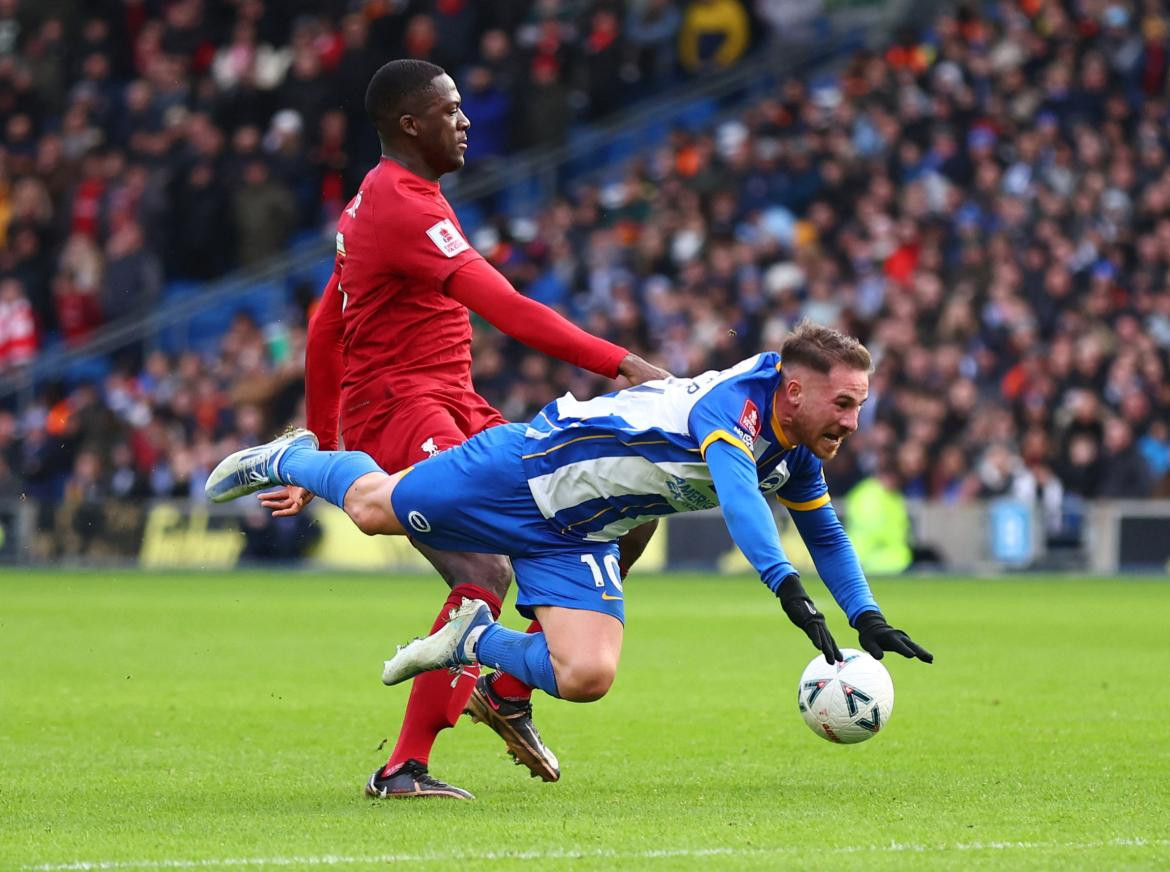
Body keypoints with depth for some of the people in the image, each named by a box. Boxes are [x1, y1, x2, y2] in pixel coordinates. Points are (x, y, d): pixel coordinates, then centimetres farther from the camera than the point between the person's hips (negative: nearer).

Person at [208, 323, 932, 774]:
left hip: (576, 540, 7)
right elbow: (735, 491, -49)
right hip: (527, 469, -7)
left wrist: (868, 619, 2)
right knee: (376, 507, 11)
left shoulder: (798, 459, -4)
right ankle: (291, 460, 44)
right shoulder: (736, 401, -31)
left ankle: (475, 642, 14)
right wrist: (788, 587, -61)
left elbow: (825, 535, 14)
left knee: (587, 678, -14)